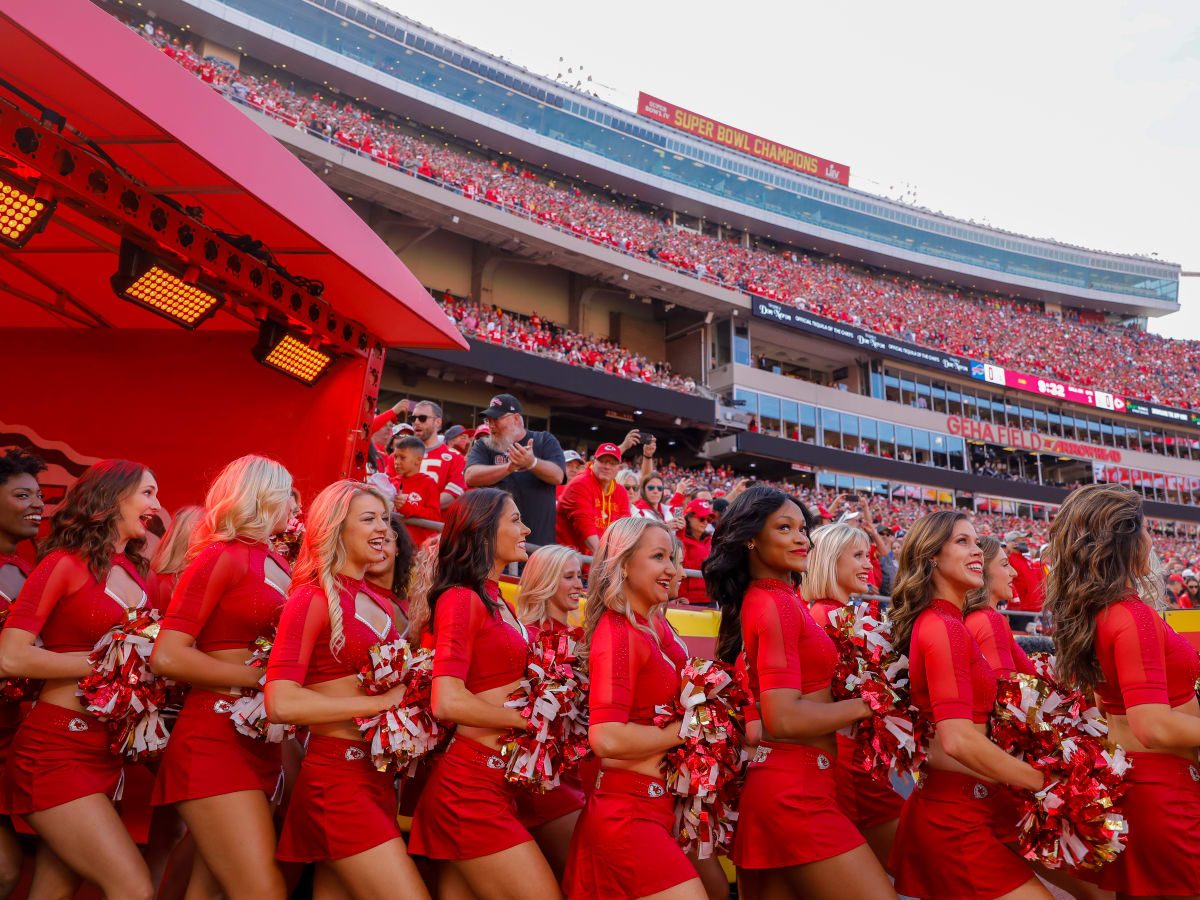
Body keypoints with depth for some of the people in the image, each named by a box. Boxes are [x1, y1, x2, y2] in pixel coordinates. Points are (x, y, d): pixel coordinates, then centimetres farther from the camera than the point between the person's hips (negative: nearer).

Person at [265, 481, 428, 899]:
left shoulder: (377, 602, 13)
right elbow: (281, 704, -20)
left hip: (379, 772, 8)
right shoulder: (313, 599, -9)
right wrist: (379, 702, -17)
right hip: (337, 775, -8)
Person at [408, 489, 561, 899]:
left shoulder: (497, 602, 12)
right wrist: (528, 718, -12)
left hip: (494, 780, 8)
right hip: (470, 783, -8)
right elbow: (448, 701, -21)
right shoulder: (461, 599, -12)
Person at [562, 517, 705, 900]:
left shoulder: (655, 625, 7)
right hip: (629, 807, -8)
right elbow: (607, 738, -25)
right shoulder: (618, 633, -17)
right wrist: (685, 730, -15)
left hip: (659, 802, 9)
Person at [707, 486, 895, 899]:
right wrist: (866, 705, -10)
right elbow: (785, 718, -21)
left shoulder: (758, 598, 12)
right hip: (796, 788, -9)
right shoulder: (778, 605, -15)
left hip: (766, 780, 9)